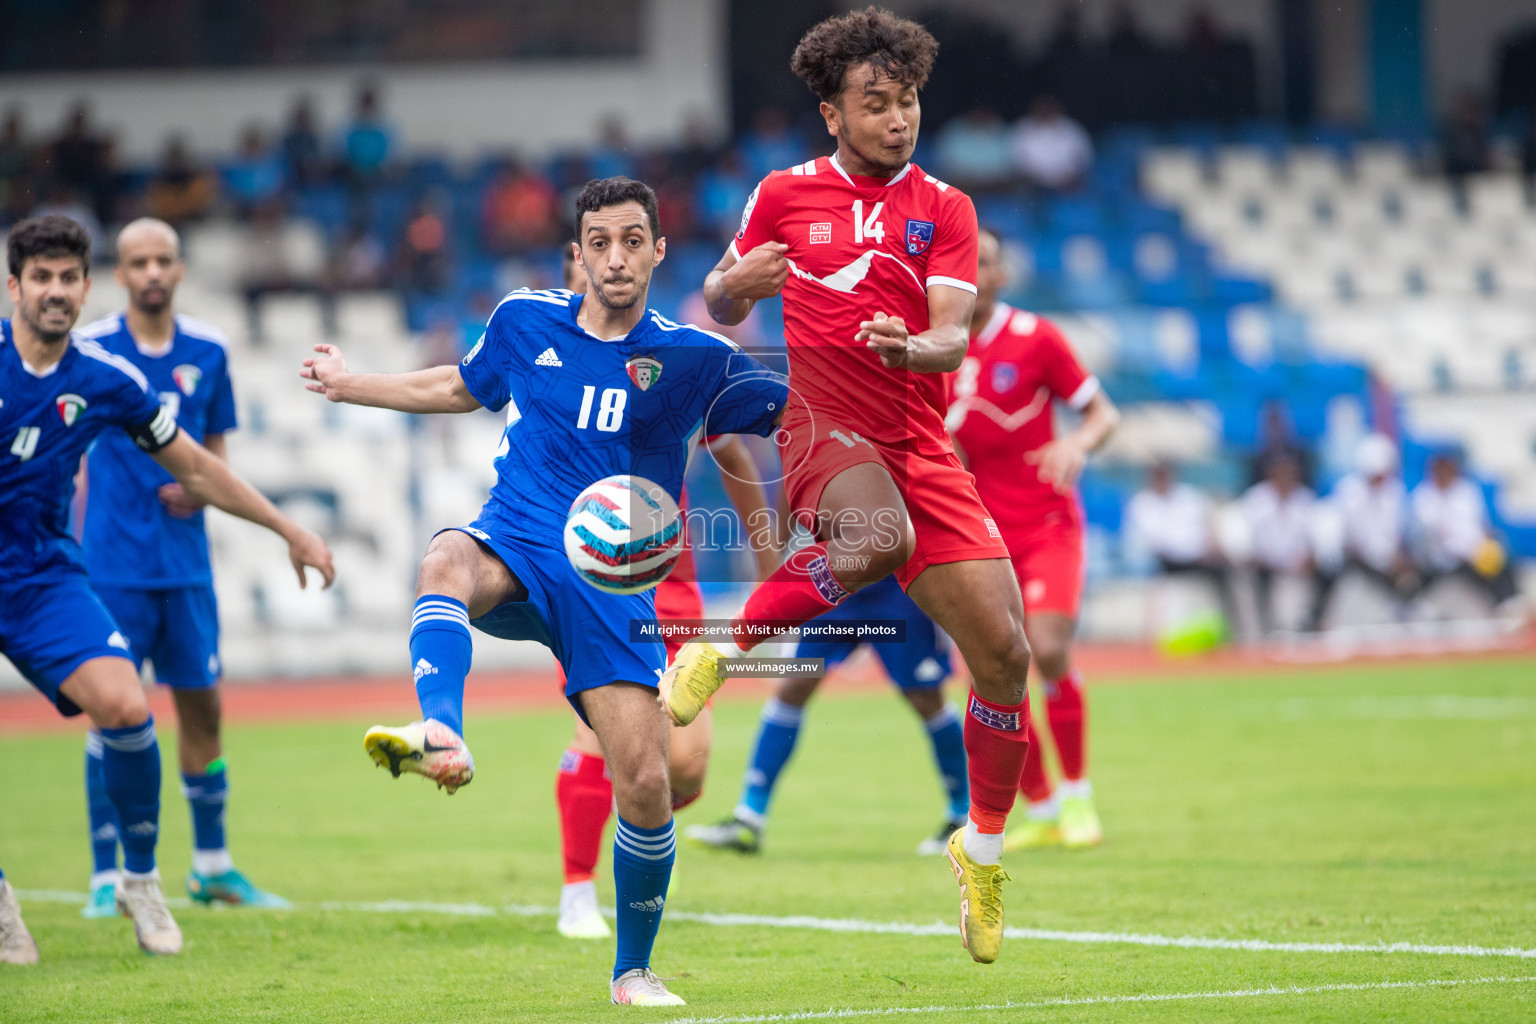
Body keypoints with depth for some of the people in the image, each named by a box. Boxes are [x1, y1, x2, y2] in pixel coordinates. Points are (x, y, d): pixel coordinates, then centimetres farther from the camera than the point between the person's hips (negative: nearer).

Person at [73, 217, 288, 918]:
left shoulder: (207, 353, 7)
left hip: (185, 562, 4)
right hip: (112, 563, -4)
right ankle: (106, 876, 1)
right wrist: (69, 552, -8)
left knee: (202, 704, 8)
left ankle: (211, 865, 21)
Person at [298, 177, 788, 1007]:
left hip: (611, 584, -1)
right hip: (514, 549, 1)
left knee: (646, 786, -10)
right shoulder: (524, 322, 9)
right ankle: (440, 736, -64)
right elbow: (464, 387, 28)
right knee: (445, 563, -38)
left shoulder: (694, 359, 2)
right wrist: (351, 386, 31)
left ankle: (633, 971, 12)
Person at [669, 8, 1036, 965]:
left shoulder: (945, 209, 8)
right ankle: (723, 647, -19)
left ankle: (984, 847, 18)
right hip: (822, 423, -3)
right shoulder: (785, 195, 7)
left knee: (1005, 655, -4)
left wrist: (908, 346, -27)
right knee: (881, 538, -40)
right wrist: (739, 283, -7)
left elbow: (951, 340, -3)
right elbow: (720, 307, 17)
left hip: (922, 446, 3)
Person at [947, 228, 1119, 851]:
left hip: (1047, 525, -3)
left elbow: (1104, 414, -3)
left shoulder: (1035, 338, -5)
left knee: (1048, 652, -20)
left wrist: (1077, 444, -23)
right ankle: (1041, 812, 14)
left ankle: (1077, 795, -1)